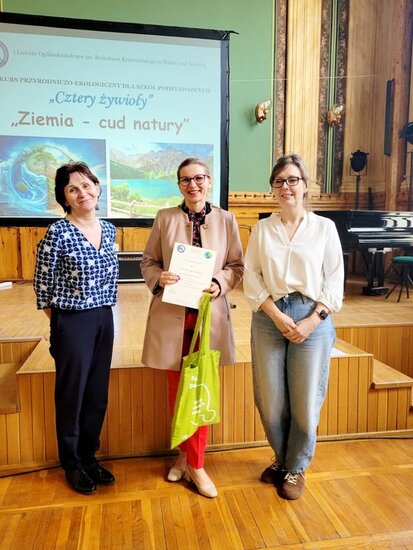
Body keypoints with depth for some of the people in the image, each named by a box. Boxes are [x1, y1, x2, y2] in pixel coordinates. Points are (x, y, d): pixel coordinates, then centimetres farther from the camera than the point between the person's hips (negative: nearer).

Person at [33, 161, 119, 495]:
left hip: (104, 319, 6)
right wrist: (59, 321, 1)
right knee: (72, 394, 9)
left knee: (98, 394, 15)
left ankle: (89, 457, 35)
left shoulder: (108, 229, 4)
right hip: (72, 322, -5)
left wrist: (105, 312, 13)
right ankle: (72, 464, 31)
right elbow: (42, 283, -7)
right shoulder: (58, 233, -13)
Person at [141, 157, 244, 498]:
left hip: (210, 314, 0)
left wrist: (220, 284, -13)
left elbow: (237, 265, 6)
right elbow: (148, 261, 7)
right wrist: (158, 278, -14)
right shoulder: (165, 218, 3)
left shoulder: (226, 220, 4)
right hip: (171, 313, 1)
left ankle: (194, 463, 23)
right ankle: (185, 453, 33)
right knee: (176, 389, 11)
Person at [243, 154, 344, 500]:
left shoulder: (324, 227, 3)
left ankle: (296, 468, 30)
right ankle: (281, 458, 36)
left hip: (312, 319, -1)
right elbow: (251, 277, 1)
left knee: (305, 403, 5)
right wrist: (277, 315, -11)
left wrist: (311, 321, -10)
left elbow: (335, 280, 0)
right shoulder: (262, 229, 7)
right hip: (269, 318, 2)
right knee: (270, 401, 8)